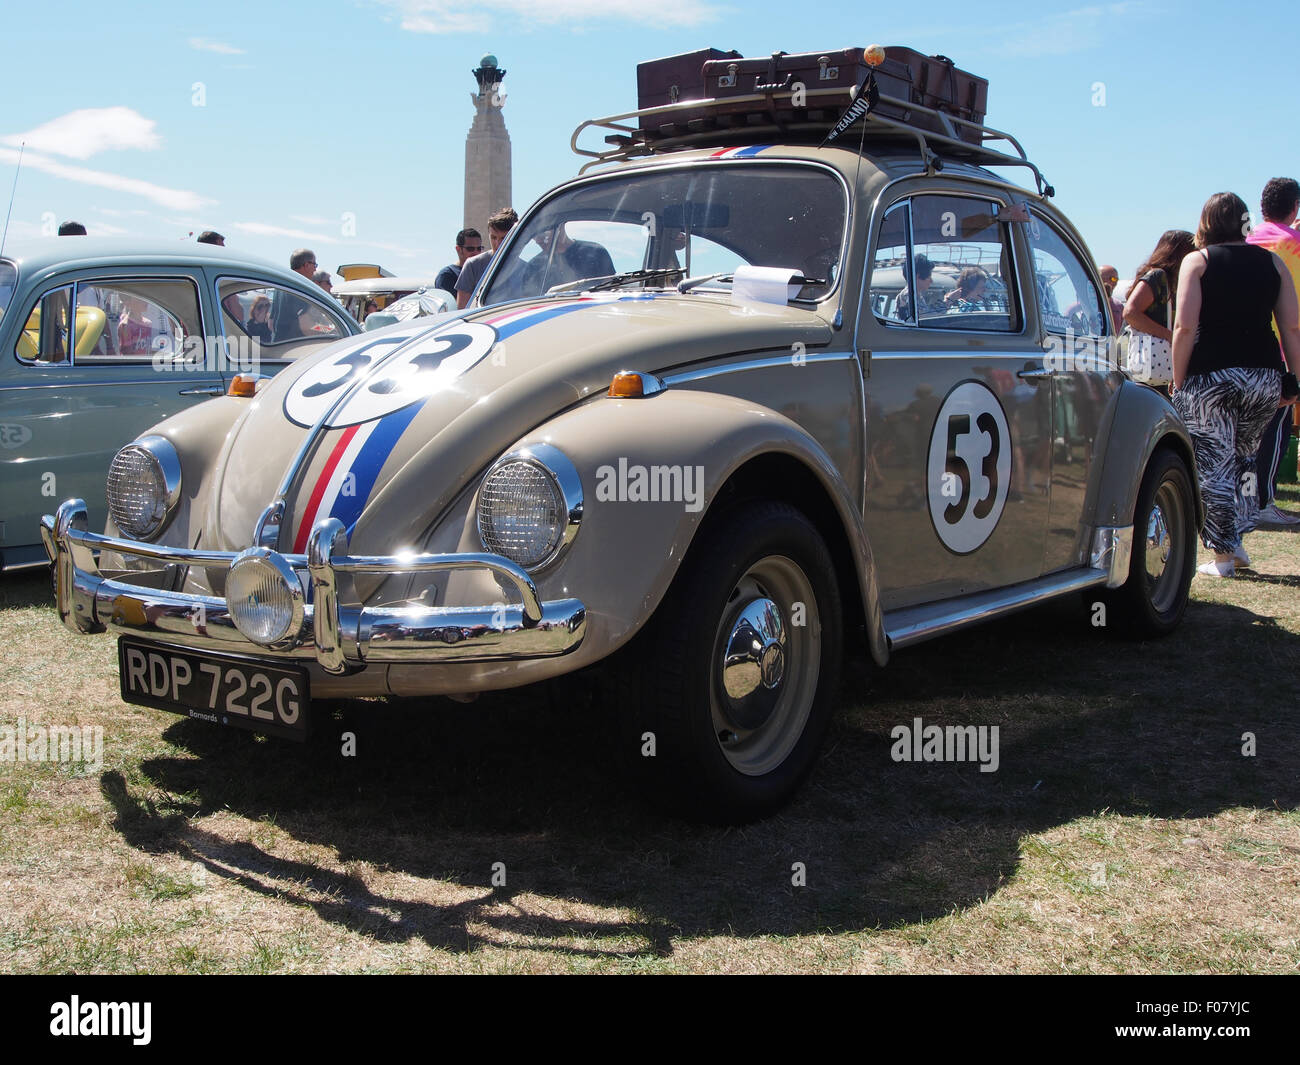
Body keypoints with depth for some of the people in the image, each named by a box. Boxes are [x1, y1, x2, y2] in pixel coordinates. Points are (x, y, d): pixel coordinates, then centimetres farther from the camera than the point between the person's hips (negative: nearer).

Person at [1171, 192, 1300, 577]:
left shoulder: (1197, 260, 0)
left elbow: (1185, 326, -10)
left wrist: (1178, 380, -3)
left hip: (1210, 375, -4)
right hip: (1263, 376, 4)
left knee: (1213, 467, 2)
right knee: (1243, 460, 21)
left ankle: (1223, 555, 3)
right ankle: (1235, 539, 21)